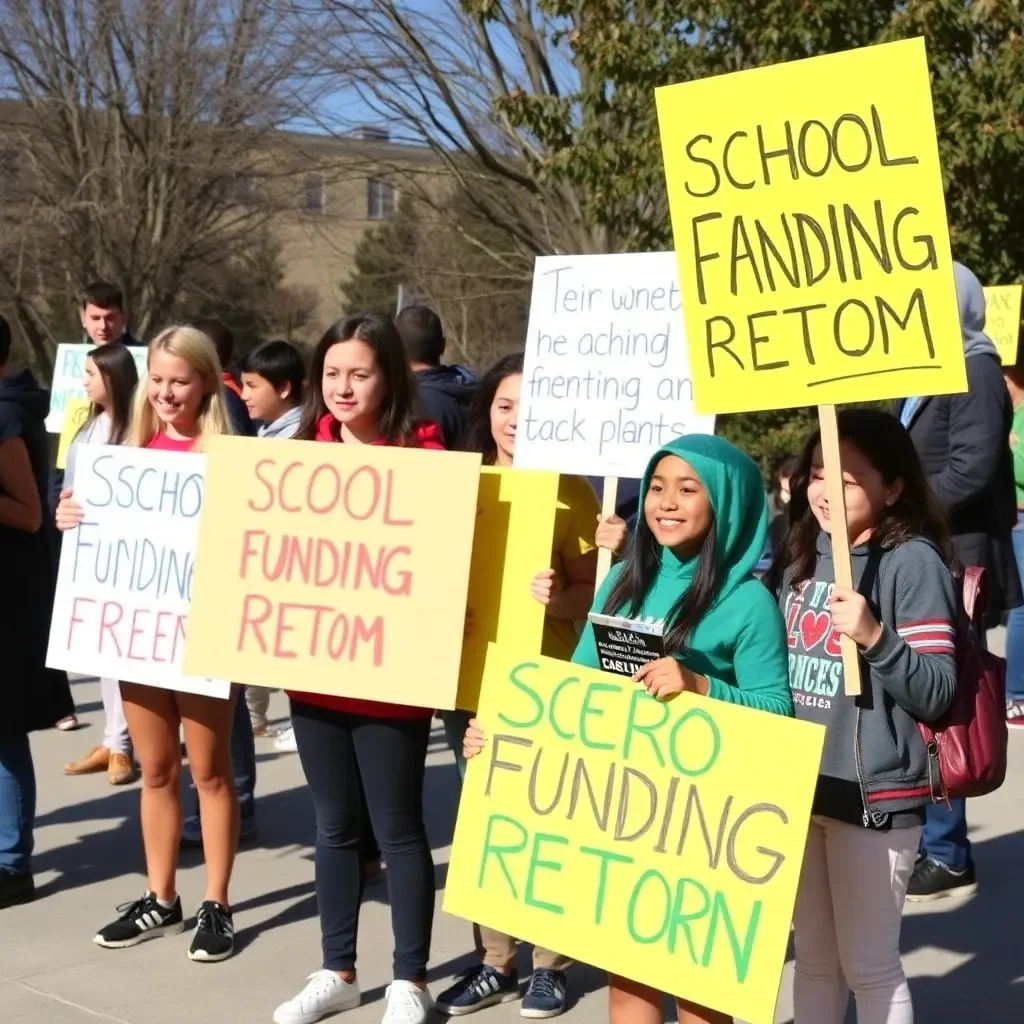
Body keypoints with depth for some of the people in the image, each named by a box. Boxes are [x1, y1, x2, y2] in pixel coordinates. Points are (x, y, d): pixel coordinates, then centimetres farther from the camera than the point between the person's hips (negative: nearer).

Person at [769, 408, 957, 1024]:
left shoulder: (913, 562, -12)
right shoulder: (801, 555, 9)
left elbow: (936, 693, -16)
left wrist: (875, 637, -29)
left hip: (874, 793, -7)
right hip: (798, 786, 7)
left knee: (869, 965, 3)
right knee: (813, 959, 18)